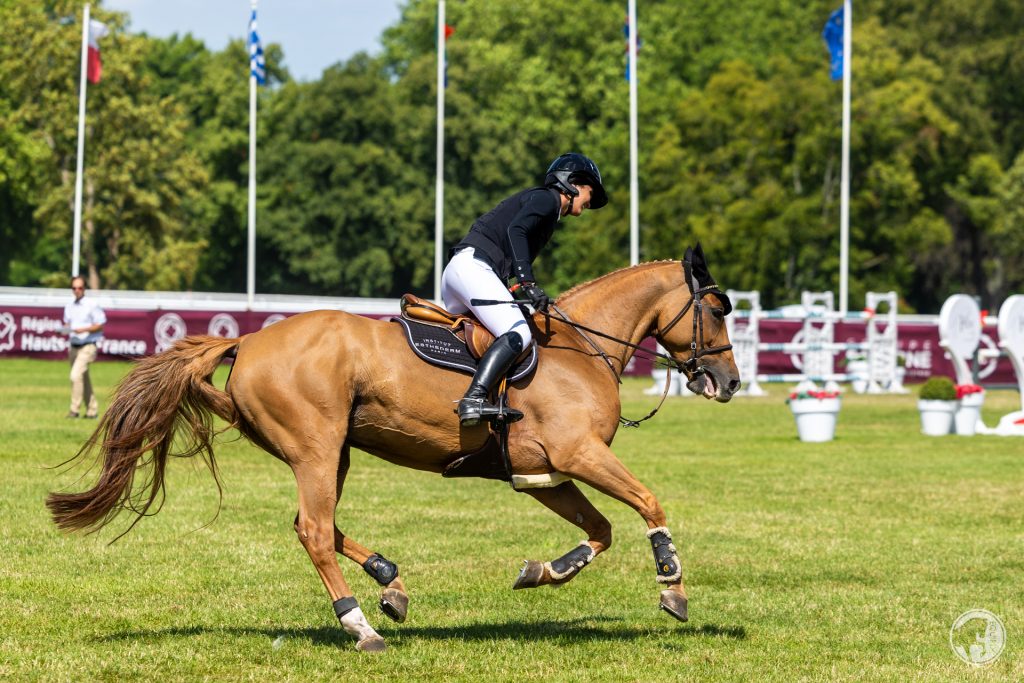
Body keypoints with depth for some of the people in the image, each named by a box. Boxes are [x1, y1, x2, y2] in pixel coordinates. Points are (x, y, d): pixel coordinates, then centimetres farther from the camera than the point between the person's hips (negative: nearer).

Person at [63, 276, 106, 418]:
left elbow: (100, 325, -7)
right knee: (84, 379, 12)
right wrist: (66, 328, 0)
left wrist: (84, 329, -20)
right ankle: (92, 409, 21)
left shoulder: (91, 305, -7)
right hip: (73, 346, 7)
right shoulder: (69, 307, 12)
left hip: (87, 346, -7)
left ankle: (74, 409, -18)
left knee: (76, 375, -20)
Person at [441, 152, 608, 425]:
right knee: (517, 334, -23)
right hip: (473, 265, -11)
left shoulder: (545, 207, 29)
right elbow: (515, 230, -18)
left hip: (456, 270, 11)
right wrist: (528, 283, -26)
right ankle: (474, 400, -39)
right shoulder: (546, 198, 0)